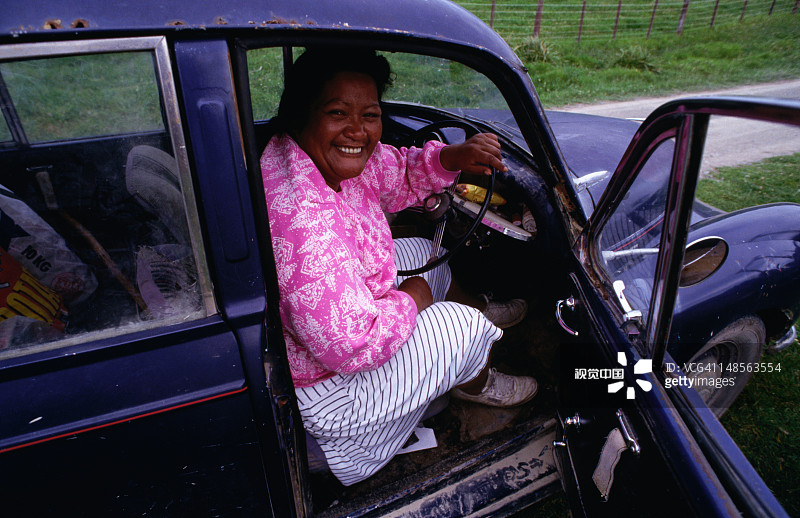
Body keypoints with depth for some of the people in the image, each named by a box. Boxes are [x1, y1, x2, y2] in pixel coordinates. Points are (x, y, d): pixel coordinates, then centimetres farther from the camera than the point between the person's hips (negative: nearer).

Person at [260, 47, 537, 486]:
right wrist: (409, 301, -17)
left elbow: (399, 178, 6)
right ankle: (475, 383, 31)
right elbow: (353, 347, -36)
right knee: (462, 326, -5)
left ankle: (475, 317, 47)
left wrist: (450, 158, -14)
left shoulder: (338, 155, -11)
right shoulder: (303, 219, -39)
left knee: (425, 254, 19)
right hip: (315, 389, -9)